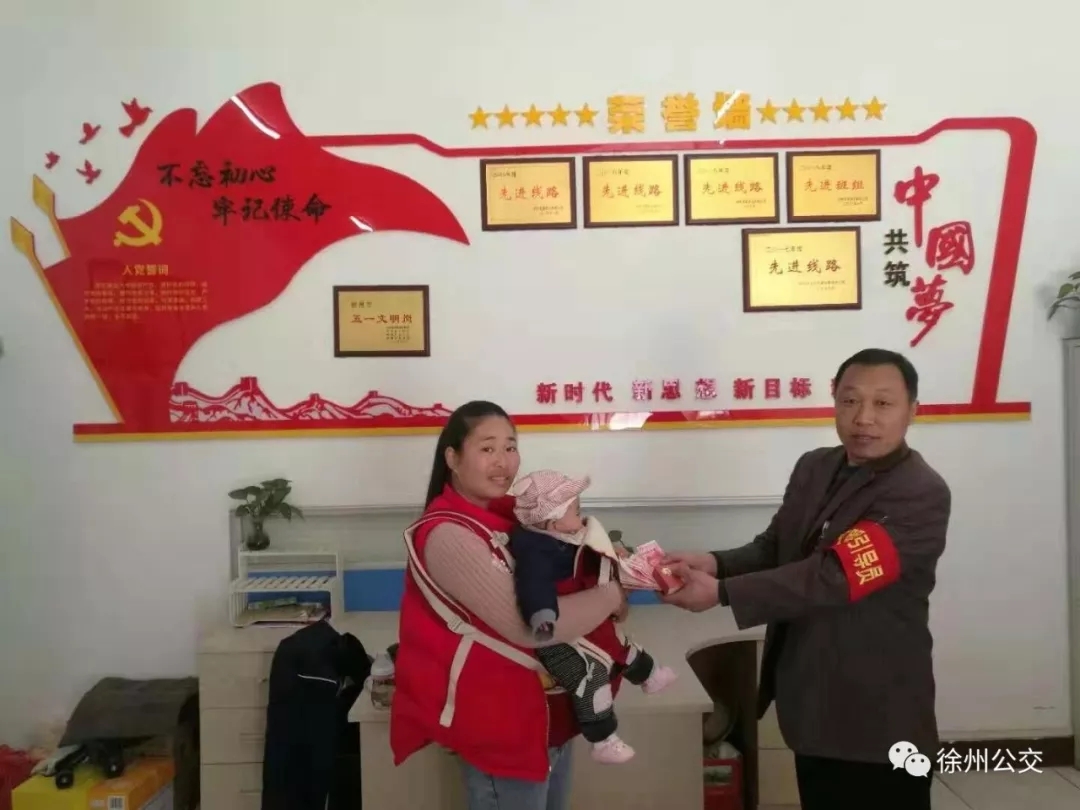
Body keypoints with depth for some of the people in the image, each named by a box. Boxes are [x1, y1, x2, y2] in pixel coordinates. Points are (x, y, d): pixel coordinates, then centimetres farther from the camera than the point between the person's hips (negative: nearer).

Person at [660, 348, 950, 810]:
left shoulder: (922, 495, -20)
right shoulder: (813, 467, 4)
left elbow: (832, 574, -28)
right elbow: (774, 548, 8)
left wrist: (721, 592, -30)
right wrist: (716, 564, -13)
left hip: (879, 721, -6)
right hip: (811, 706, 7)